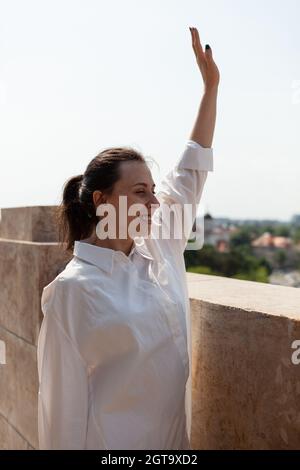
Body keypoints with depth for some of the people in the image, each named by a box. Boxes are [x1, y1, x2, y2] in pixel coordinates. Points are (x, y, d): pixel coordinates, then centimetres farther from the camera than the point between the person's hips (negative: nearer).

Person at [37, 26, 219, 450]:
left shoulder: (159, 249, -3)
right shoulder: (71, 289, -21)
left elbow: (190, 172, 4)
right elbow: (65, 402, -17)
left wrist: (211, 86, 7)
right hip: (114, 442, -6)